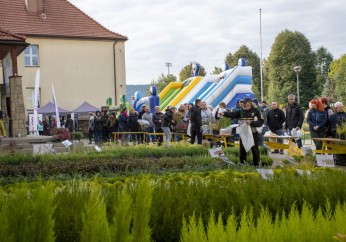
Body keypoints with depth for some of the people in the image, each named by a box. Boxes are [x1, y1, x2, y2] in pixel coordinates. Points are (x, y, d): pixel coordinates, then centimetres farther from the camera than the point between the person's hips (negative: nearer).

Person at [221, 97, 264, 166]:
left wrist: (251, 123, -21)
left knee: (255, 150, 5)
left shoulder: (256, 111, -3)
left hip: (253, 134, -3)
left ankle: (256, 165, 16)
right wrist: (224, 113, -26)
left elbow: (261, 122, -9)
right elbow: (232, 114, -9)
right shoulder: (241, 111, 6)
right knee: (242, 150, 8)